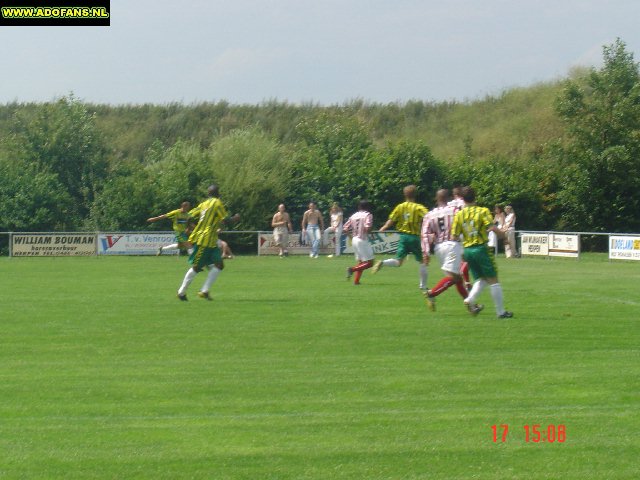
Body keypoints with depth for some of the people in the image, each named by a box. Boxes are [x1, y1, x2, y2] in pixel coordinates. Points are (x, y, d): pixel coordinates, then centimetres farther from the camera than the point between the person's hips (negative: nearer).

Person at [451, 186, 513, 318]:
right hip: (481, 248, -4)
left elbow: (454, 236, 3)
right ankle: (500, 311, 4)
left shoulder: (459, 215, 4)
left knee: (481, 279, 17)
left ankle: (470, 300, -8)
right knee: (493, 280, 3)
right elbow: (492, 227, -18)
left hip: (467, 250, 4)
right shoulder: (483, 211, -6)